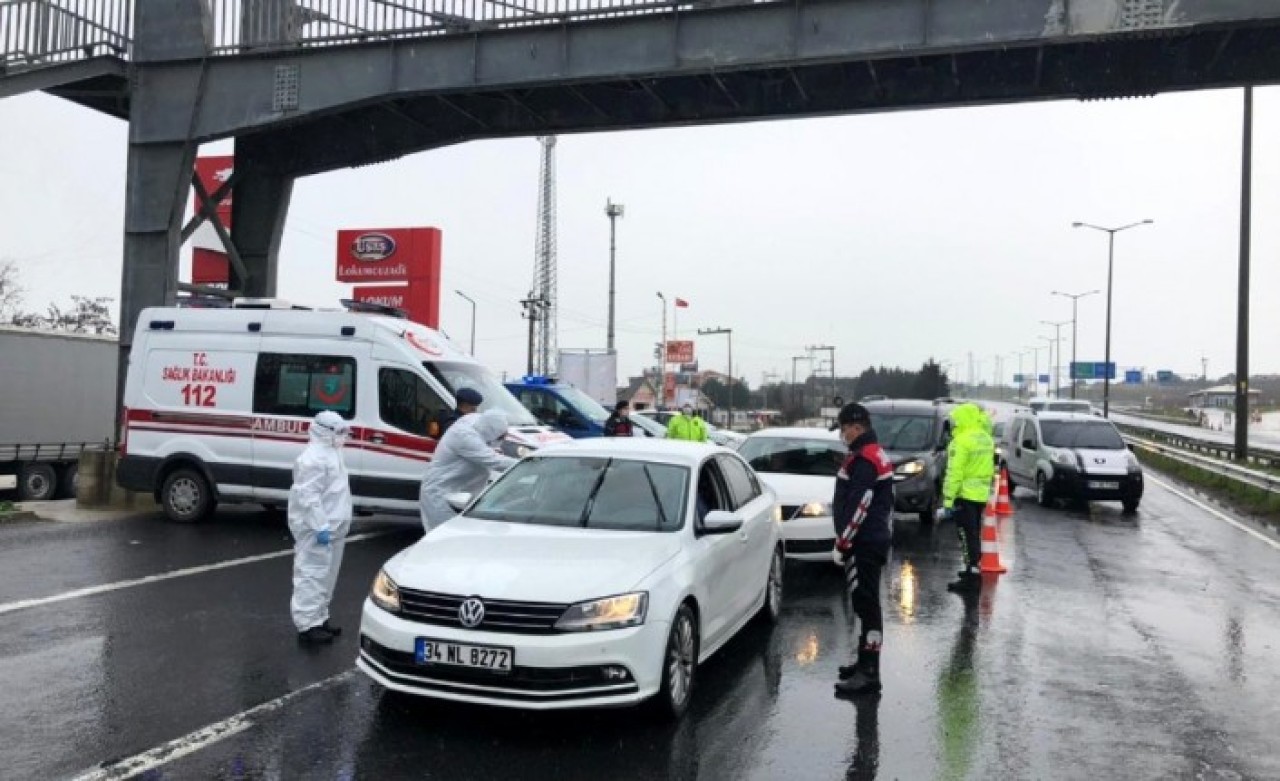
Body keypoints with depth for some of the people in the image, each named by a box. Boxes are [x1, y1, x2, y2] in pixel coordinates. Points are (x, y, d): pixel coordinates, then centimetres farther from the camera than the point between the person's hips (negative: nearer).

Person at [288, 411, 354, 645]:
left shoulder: (330, 453, 16)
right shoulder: (314, 458, -18)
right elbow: (308, 496, -25)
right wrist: (321, 527, -28)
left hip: (330, 527, 11)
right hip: (316, 530, -11)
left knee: (325, 577, 16)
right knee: (312, 575, -8)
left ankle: (319, 618, 25)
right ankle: (307, 625, -5)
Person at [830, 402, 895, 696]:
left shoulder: (863, 459, -17)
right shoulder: (877, 454, 17)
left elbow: (858, 507, -22)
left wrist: (841, 543, -16)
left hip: (863, 544, -11)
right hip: (875, 539, 11)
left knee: (865, 604, -9)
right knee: (865, 602, 18)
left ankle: (868, 673, -8)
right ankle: (866, 663, 29)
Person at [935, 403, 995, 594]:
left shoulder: (962, 441, -17)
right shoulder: (987, 439, 11)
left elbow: (954, 474, -20)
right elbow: (989, 468, 16)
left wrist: (947, 502, -18)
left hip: (965, 495, -8)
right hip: (982, 494, 8)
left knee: (968, 537, -5)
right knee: (975, 534, 18)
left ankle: (972, 578, -6)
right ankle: (973, 570, 29)